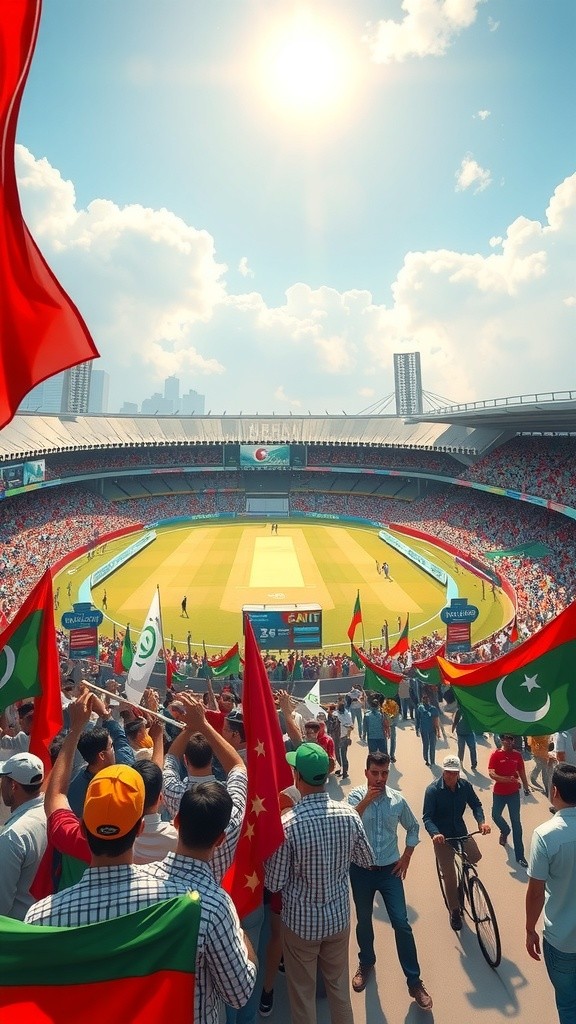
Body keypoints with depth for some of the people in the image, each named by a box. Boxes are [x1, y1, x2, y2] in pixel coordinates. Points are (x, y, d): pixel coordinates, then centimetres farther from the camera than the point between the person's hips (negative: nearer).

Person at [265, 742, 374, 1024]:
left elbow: (273, 883, -17)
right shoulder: (349, 815, -16)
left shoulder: (287, 824, -28)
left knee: (302, 993, 19)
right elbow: (367, 860, 0)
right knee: (339, 986, 25)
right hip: (339, 917, 3)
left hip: (301, 922, -3)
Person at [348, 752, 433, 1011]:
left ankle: (414, 982, 17)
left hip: (390, 870, 1)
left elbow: (413, 827, 8)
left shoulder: (397, 800, -8)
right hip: (361, 870, 0)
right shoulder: (356, 796, -14)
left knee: (401, 924, 0)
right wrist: (366, 800, -33)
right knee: (363, 921, 17)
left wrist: (406, 858, 3)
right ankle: (366, 963, 43)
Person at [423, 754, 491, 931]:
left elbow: (475, 804, 0)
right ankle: (455, 911, 25)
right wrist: (435, 834, -39)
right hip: (442, 837, -3)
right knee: (449, 876, 1)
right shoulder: (433, 790, -21)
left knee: (475, 856, -16)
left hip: (461, 832, 4)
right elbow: (427, 817, -21)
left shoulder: (464, 785, -11)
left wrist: (481, 821, -20)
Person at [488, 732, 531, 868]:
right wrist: (508, 779, -29)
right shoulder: (495, 754, -13)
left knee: (516, 823, 3)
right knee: (496, 816, 11)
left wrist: (526, 787, 14)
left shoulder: (517, 755, -3)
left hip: (514, 793, 1)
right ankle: (505, 831, 45)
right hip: (499, 793, -1)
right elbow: (491, 774, -19)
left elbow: (522, 772, 11)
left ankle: (519, 856, 11)